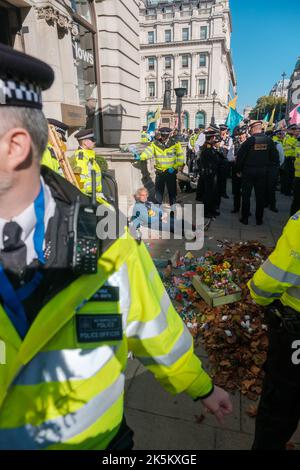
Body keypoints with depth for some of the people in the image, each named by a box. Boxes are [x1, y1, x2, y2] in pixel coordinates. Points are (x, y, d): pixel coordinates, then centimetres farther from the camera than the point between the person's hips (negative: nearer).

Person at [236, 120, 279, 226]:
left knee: (246, 195, 7)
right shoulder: (269, 140, -2)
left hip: (248, 171, -3)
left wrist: (238, 170, -2)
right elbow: (275, 157, 1)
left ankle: (245, 218, 10)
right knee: (260, 196, 11)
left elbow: (240, 156, -13)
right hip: (262, 171, 3)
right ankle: (259, 219, 17)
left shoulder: (250, 140, -12)